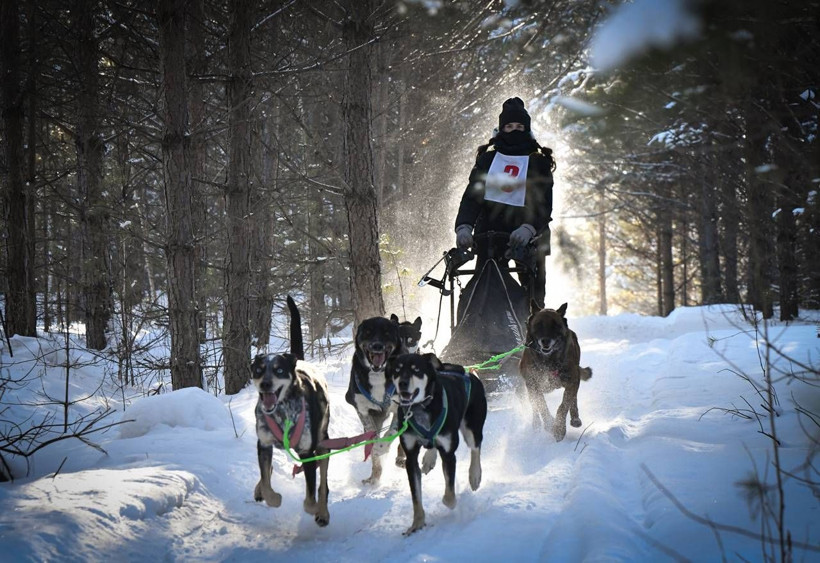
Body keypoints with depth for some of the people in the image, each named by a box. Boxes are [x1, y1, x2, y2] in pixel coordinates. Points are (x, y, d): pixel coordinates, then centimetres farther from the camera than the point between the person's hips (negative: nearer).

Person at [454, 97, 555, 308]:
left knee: (533, 295, -6)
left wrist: (528, 228, -26)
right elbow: (472, 195, 1)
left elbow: (544, 205, -5)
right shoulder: (488, 159, 11)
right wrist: (464, 226, -19)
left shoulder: (539, 162, 6)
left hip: (528, 237, -1)